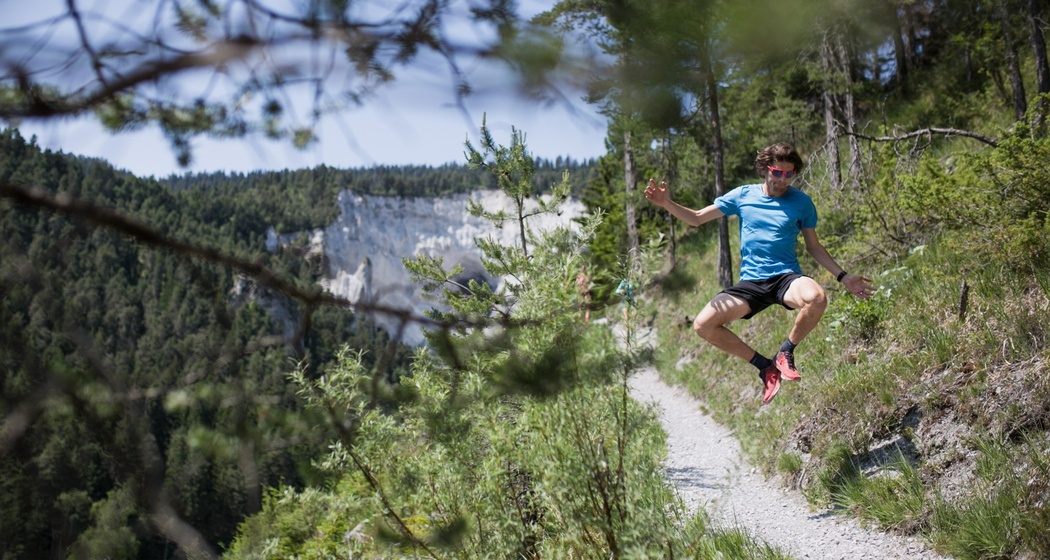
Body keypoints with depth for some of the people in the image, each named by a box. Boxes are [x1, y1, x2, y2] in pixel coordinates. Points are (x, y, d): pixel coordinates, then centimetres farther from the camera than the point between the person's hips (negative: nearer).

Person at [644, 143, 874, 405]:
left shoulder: (801, 202, 5)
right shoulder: (742, 195, 6)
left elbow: (813, 247, 13)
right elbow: (696, 218, 7)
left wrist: (844, 277, 3)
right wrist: (667, 204, -11)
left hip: (786, 277, -2)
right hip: (750, 282, 2)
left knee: (816, 297, -37)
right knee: (703, 325, -17)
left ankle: (786, 353, -8)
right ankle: (765, 366, 1)